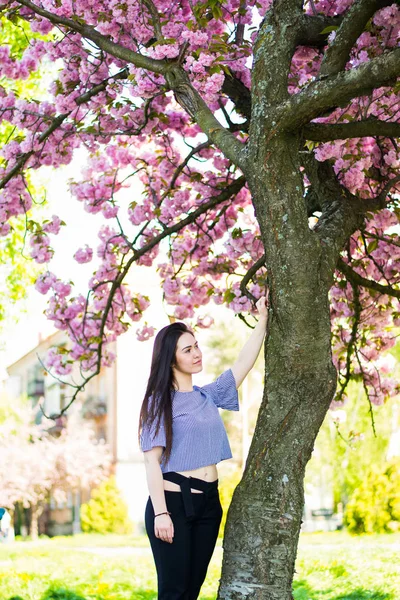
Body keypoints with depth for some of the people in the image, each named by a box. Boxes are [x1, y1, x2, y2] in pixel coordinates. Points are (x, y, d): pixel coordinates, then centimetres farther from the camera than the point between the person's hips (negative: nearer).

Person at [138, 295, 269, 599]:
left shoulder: (208, 396, 11)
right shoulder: (160, 402, -6)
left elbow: (243, 364, 12)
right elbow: (152, 461, -11)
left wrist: (263, 321, 5)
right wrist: (160, 513, -18)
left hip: (208, 503, 6)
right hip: (173, 502, -6)